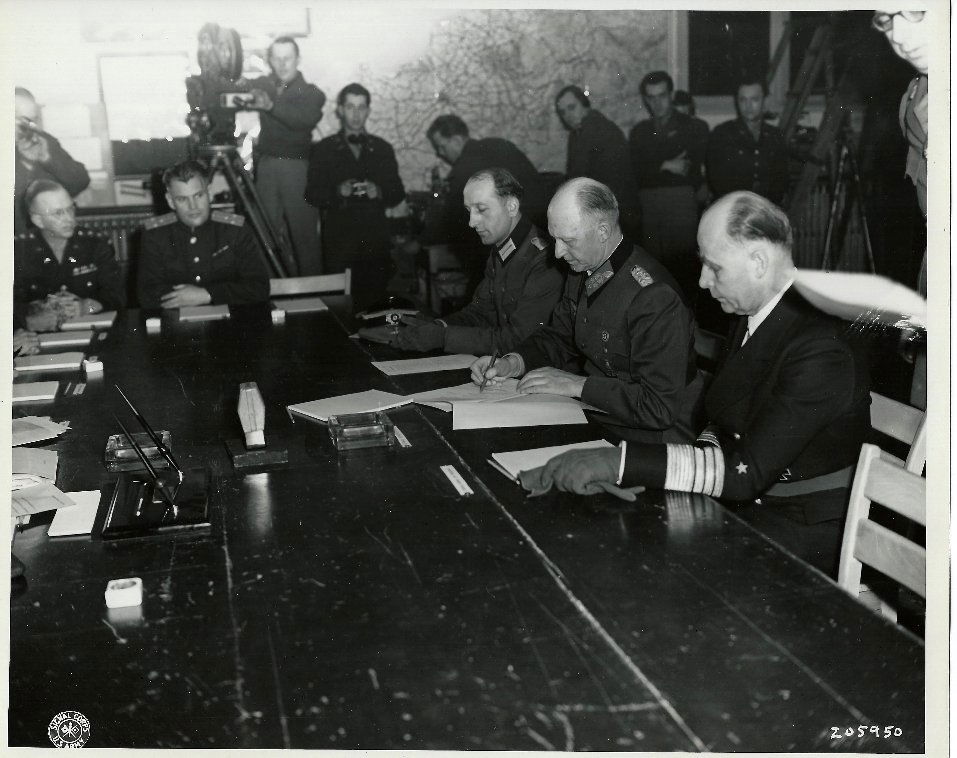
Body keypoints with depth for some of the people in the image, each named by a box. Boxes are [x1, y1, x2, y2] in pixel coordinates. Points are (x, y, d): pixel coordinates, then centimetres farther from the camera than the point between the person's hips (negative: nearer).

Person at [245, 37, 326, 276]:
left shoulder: (311, 92, 3)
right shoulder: (261, 85, 12)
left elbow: (307, 119, -17)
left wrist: (271, 105, -29)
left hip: (297, 166, -3)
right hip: (266, 164, 3)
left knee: (304, 233, -7)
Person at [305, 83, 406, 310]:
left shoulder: (383, 149, 17)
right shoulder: (323, 150, 12)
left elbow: (398, 194, 14)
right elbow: (311, 195, 5)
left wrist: (379, 192, -7)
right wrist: (338, 191, -13)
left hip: (376, 239, 2)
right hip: (339, 238, -1)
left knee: (376, 297, -7)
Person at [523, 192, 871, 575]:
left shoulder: (820, 350, -24)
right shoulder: (750, 316, 5)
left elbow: (746, 471, -29)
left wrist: (619, 461, -31)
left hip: (801, 530, -7)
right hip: (740, 501, 8)